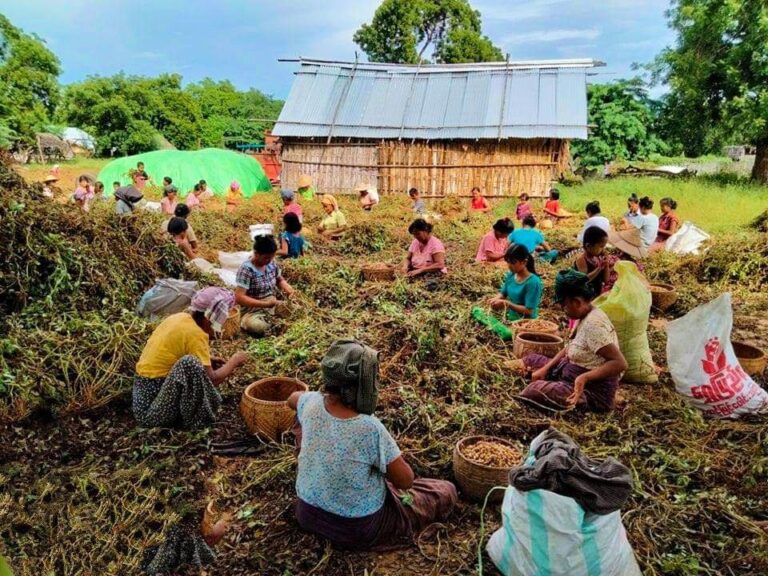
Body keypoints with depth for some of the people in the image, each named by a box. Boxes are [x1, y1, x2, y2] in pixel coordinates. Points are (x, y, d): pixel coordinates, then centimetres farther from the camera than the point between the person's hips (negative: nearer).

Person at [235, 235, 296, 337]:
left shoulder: (271, 263, 0)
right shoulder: (246, 269, -20)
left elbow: (280, 280, 18)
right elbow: (239, 297, -25)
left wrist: (287, 287, -6)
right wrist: (265, 304, -29)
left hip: (273, 307, 6)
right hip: (253, 312, -6)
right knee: (257, 326, -37)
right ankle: (245, 322, -3)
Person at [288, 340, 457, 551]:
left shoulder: (312, 403, -17)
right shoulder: (371, 429, -33)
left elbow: (292, 399, 10)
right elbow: (406, 481, -20)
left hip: (307, 514, 4)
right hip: (357, 530, -4)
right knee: (446, 492, 8)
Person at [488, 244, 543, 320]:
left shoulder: (533, 282, -18)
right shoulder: (510, 275, 2)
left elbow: (528, 311, -19)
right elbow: (503, 293, 15)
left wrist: (506, 303, -23)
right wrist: (496, 299, -6)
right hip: (510, 318, 7)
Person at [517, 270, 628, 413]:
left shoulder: (593, 324, -25)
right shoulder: (585, 316, 4)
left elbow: (620, 363, -30)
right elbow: (570, 348, 15)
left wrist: (584, 377, -38)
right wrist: (545, 368, 3)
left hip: (595, 392, -9)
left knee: (534, 390, -28)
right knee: (530, 360, 12)